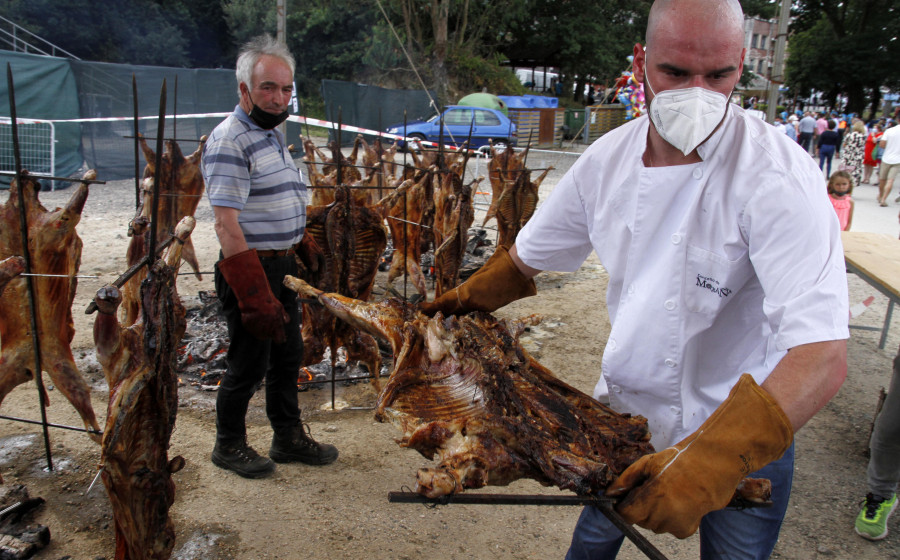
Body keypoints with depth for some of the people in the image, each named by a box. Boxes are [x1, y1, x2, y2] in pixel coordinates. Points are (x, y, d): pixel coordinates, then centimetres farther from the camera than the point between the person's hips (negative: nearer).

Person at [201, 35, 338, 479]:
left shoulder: (273, 135, 14)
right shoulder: (229, 141, -16)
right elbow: (227, 226, -24)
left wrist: (306, 248, 15)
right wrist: (255, 296, -28)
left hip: (283, 265, 9)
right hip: (251, 269, -9)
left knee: (288, 356, 16)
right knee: (249, 364, 3)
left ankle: (288, 437, 31)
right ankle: (229, 446, 24)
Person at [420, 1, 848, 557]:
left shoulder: (777, 177, -26)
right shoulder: (609, 158, -10)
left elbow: (822, 356, -36)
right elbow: (530, 256, 8)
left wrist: (714, 458, -46)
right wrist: (467, 297, 9)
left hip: (744, 430, -4)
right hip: (625, 407, 5)